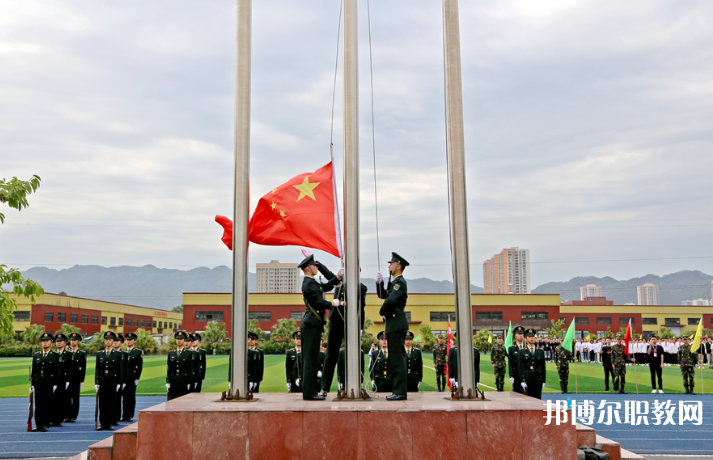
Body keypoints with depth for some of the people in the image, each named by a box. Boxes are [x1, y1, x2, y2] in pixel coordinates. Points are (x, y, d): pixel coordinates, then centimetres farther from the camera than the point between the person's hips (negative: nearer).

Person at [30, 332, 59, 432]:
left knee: (47, 405, -1)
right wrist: (32, 384, 7)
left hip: (49, 383, -3)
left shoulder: (55, 355, 1)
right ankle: (38, 424, 11)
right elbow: (33, 371, 12)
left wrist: (55, 384, -6)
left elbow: (57, 371, 0)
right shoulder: (36, 355, 11)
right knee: (38, 405, 5)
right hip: (38, 383, 3)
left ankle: (46, 424, 5)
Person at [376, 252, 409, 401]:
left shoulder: (400, 282, -12)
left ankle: (400, 392, -8)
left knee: (398, 358, -9)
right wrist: (379, 283, 10)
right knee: (395, 359, 12)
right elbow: (382, 295, 26)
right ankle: (397, 390, 16)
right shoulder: (395, 282, 19)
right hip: (393, 324, 10)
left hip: (397, 324, -10)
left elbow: (390, 301, -21)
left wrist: (381, 312, -4)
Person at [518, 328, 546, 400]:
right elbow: (520, 367, 0)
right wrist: (522, 381, -8)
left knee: (538, 398, 2)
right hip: (527, 378, -2)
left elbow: (543, 367, 11)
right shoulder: (521, 352, 3)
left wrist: (544, 380, 6)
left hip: (538, 378, 2)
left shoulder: (540, 352, 11)